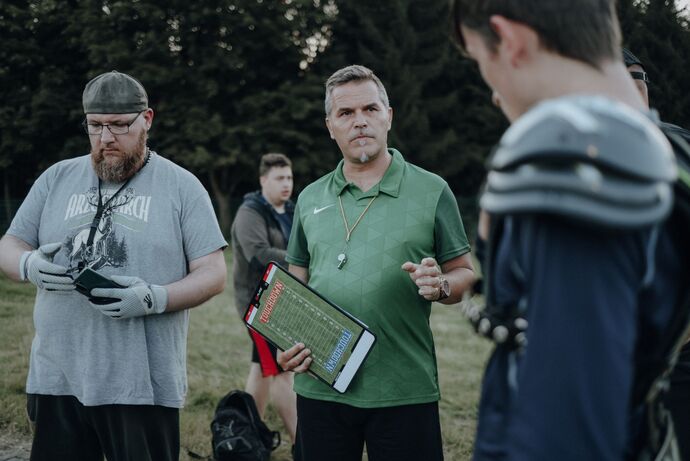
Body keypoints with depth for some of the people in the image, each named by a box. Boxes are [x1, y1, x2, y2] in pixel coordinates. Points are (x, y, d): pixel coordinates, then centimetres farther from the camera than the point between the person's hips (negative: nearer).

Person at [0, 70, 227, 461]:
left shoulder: (182, 186, 1)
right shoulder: (56, 179, 11)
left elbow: (213, 275, -3)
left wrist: (155, 299, -21)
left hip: (142, 385, -3)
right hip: (57, 380, 3)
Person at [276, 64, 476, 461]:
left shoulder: (431, 191, 1)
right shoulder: (310, 199, 11)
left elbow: (465, 274, 4)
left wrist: (440, 286, -18)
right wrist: (286, 343, -2)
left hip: (405, 393, -3)